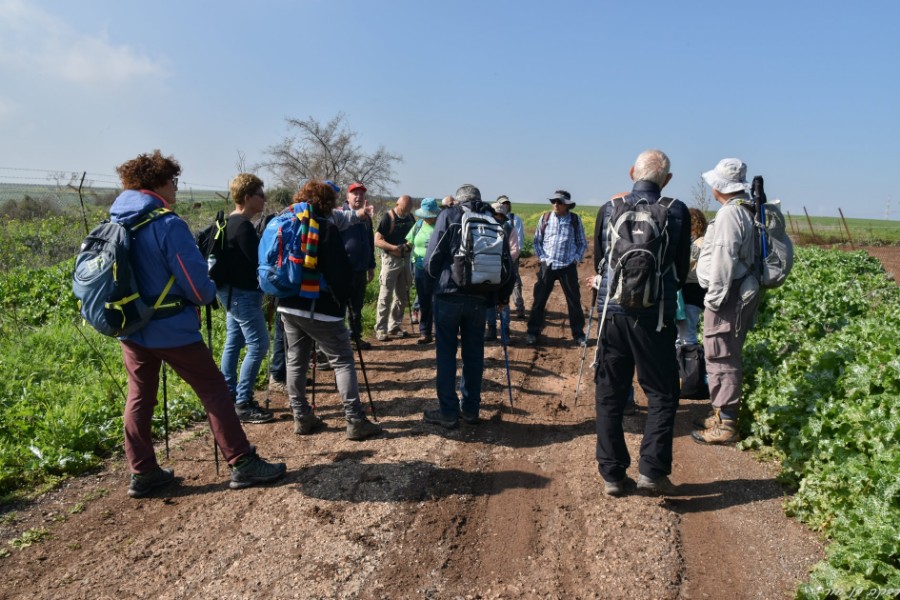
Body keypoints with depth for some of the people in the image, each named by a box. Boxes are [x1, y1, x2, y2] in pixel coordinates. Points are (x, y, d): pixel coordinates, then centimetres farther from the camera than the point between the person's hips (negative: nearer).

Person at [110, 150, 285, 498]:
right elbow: (198, 285, -19)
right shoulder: (168, 224, -19)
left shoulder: (115, 222, 5)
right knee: (214, 390, 2)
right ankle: (242, 465, 7)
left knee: (140, 397, 15)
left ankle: (142, 473, 22)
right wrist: (207, 295, 2)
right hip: (170, 328, -7)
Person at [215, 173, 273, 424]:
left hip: (233, 291, 11)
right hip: (244, 293, -11)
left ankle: (228, 397, 24)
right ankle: (243, 403, -1)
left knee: (234, 342, 15)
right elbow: (259, 261, -20)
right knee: (258, 345, -6)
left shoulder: (229, 222, 12)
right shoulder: (243, 226, -19)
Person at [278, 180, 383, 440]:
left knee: (296, 360, 13)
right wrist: (342, 301, 1)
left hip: (288, 305, 7)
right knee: (343, 361, -2)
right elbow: (340, 271, -12)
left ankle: (301, 417, 17)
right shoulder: (327, 228, -10)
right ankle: (355, 421, -4)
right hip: (319, 308, -7)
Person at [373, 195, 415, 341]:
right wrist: (394, 248, -29)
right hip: (391, 259, -6)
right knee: (386, 296, -4)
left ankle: (394, 326, 24)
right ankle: (380, 329, 3)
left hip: (405, 259, 6)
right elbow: (377, 240, -16)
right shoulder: (388, 218, -11)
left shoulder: (410, 217, 6)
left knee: (402, 296, 12)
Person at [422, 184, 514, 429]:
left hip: (449, 293, -3)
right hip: (479, 298, 3)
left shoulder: (449, 215, 1)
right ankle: (470, 409, 22)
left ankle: (448, 412, 8)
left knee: (446, 353, 4)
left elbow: (431, 259, -5)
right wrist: (503, 295, 23)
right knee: (474, 353, 13)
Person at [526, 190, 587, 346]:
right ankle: (533, 332, 12)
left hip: (568, 267, 0)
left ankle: (578, 334, 18)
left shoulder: (575, 220, 2)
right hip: (547, 266, 0)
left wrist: (577, 258, -2)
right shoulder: (545, 218, 2)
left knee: (574, 301, 5)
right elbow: (537, 240, 9)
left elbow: (582, 243, 10)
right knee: (539, 300, 2)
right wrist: (541, 257, -1)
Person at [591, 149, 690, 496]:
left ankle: (612, 474, 15)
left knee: (609, 393, 10)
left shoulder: (609, 210, 2)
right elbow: (681, 270, 6)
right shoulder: (677, 212, -2)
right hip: (655, 314, -2)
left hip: (612, 310, 2)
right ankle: (652, 470, 5)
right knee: (662, 393, 11)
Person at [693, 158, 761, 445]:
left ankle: (726, 424, 2)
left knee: (721, 357, -5)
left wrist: (714, 299, -19)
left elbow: (723, 260, -22)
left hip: (728, 295, -10)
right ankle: (723, 415, 26)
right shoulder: (746, 211, 16)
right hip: (743, 291, 11)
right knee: (725, 357, 16)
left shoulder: (729, 213, -16)